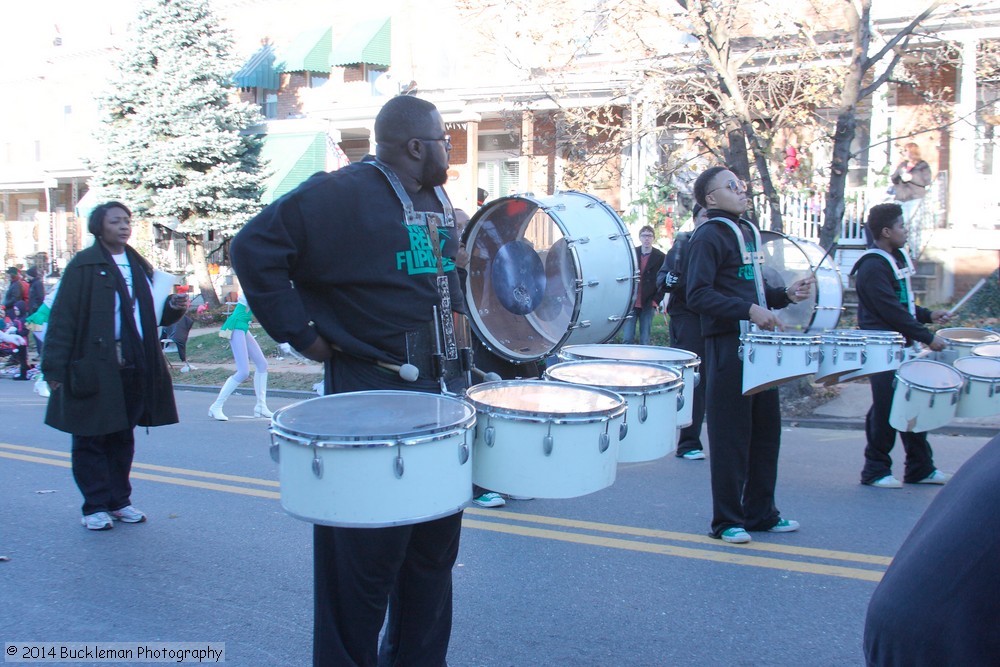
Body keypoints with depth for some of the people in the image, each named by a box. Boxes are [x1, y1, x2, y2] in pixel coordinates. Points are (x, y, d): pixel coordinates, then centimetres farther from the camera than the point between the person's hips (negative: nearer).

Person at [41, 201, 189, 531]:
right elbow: (63, 318, -9)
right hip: (93, 367, -5)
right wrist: (55, 366, -15)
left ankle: (119, 500, 22)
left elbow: (151, 315, 22)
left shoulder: (140, 266, 15)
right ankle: (96, 506, 11)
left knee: (123, 436, 12)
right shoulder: (83, 266, -4)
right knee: (91, 438, 2)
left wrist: (173, 306, 0)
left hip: (134, 367, 6)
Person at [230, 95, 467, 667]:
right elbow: (256, 249, -16)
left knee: (434, 549, 17)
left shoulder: (439, 201, 13)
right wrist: (302, 333, -16)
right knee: (367, 555, 2)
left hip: (443, 388, 8)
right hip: (372, 391, -8)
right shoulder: (342, 195, -12)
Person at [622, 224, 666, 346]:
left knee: (645, 340, 1)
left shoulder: (660, 257, 0)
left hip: (648, 304, -1)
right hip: (631, 302, 1)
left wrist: (656, 301, -9)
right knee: (627, 338, 0)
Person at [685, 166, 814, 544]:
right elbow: (698, 295, -19)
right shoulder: (710, 236, -9)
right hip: (728, 348, -9)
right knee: (730, 436, -2)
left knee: (766, 429, 13)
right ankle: (726, 521, 9)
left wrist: (786, 295, 9)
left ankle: (761, 512, 26)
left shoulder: (747, 232, 18)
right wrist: (749, 310, -26)